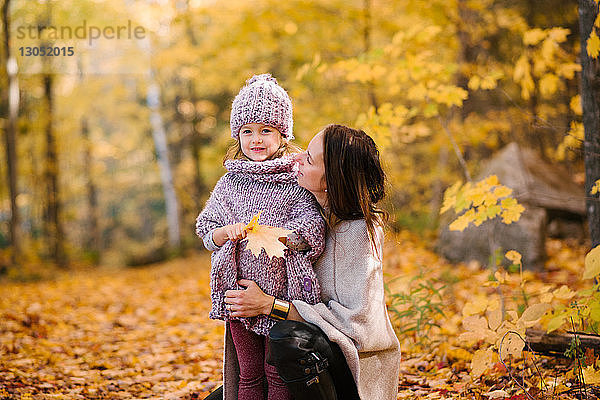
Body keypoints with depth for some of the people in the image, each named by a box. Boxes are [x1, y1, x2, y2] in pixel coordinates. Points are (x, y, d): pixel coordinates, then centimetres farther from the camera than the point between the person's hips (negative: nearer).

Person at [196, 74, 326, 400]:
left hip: (283, 292, -3)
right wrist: (227, 231, -13)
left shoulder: (295, 181, -3)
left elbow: (312, 232, -11)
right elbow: (206, 231, 9)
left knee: (278, 374, 4)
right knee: (248, 373, 11)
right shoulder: (230, 183, 8)